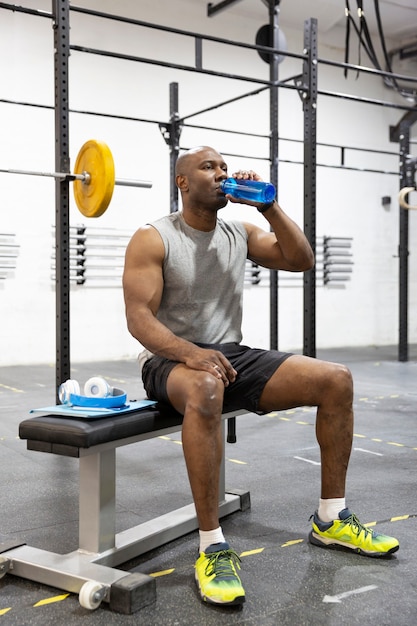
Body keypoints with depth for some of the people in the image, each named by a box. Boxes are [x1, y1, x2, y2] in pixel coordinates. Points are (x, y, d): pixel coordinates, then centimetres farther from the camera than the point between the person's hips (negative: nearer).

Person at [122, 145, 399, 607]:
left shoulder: (240, 234, 9)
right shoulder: (153, 239, -8)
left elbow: (302, 261, 5)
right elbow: (139, 318, -16)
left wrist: (268, 208, -5)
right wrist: (190, 352, -33)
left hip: (233, 356, 6)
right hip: (172, 362, -6)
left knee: (336, 379, -9)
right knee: (207, 389, -44)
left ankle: (330, 520, 2)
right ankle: (212, 547, -33)